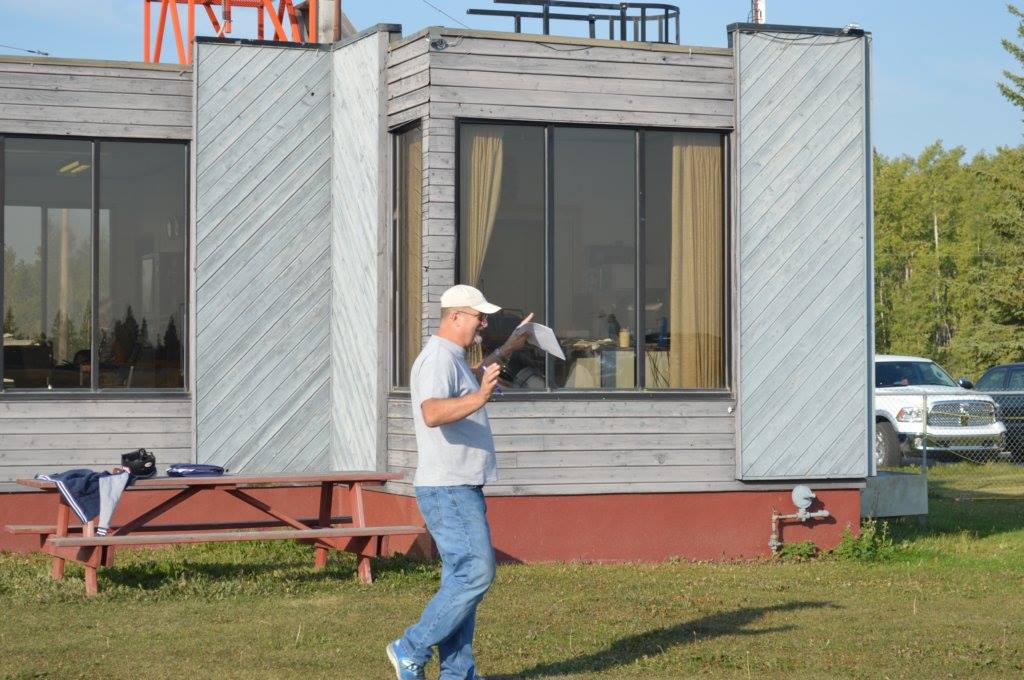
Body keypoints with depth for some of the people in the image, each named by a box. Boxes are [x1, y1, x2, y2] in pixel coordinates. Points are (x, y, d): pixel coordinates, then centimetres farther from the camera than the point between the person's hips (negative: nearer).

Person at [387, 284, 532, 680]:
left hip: (458, 489, 11)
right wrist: (478, 398, -50)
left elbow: (470, 381, 43)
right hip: (449, 488, -11)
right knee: (476, 573, -14)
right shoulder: (439, 358, -17)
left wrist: (505, 351, 47)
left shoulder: (452, 359, 17)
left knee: (461, 578, 11)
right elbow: (432, 413, -36)